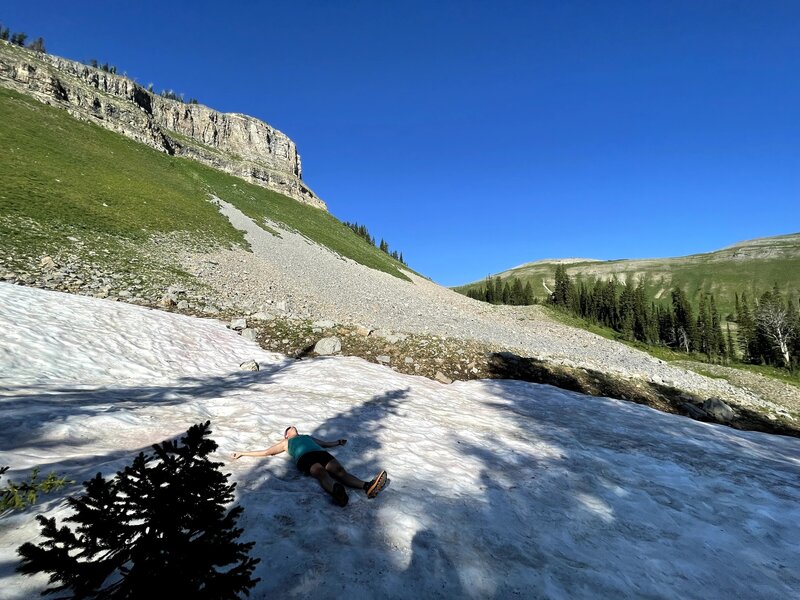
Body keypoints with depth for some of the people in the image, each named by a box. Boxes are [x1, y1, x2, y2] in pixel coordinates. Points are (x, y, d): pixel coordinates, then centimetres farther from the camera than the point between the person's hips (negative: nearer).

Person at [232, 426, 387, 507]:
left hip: (322, 454, 3)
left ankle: (367, 486, -53)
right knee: (321, 473, -37)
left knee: (339, 471, -26)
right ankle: (337, 491, -71)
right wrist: (243, 453, 34)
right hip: (304, 458, -3)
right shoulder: (285, 442, 36)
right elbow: (266, 452, 35)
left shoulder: (308, 437, 44)